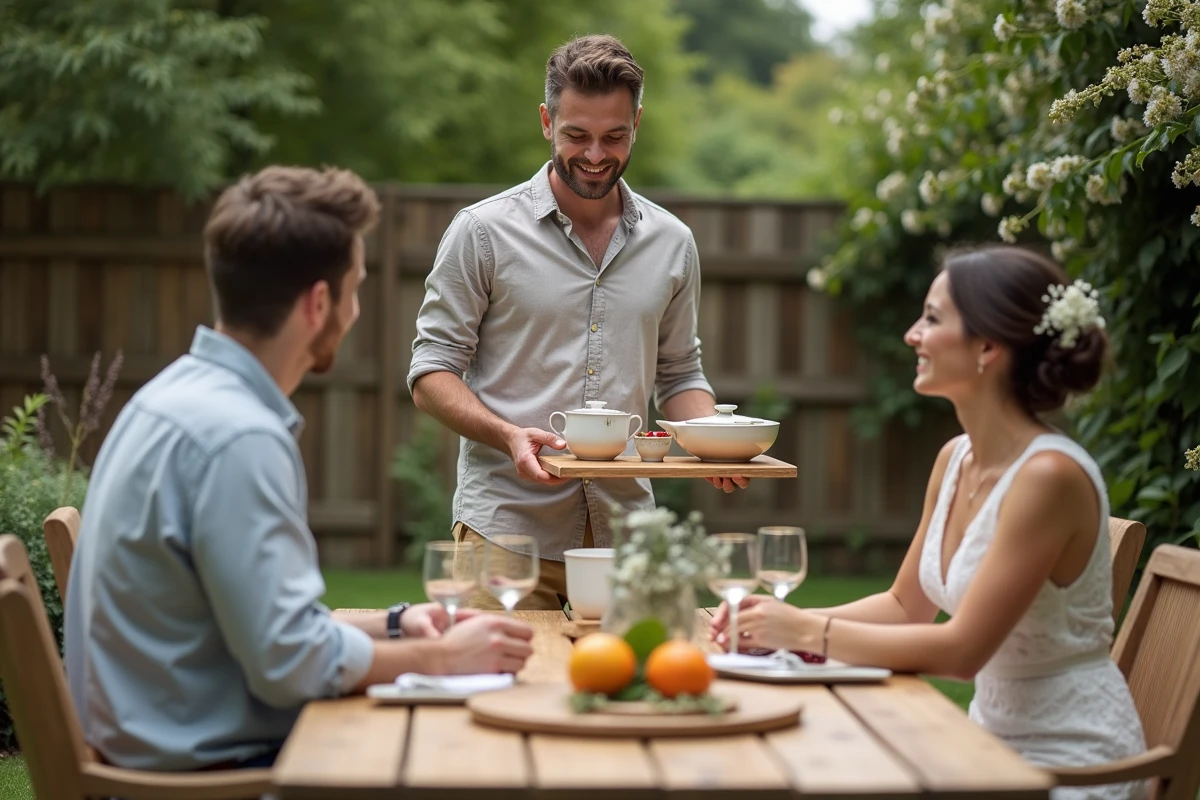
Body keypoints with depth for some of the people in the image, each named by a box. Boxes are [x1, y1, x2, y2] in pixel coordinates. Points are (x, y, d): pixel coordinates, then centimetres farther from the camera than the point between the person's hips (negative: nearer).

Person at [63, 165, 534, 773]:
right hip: (209, 766, -9)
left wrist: (391, 624, 7)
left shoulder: (184, 393, 8)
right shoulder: (238, 437, -22)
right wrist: (443, 657, -10)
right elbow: (289, 662, -22)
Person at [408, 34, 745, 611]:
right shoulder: (484, 231, -1)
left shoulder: (671, 243, 11)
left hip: (624, 533, 3)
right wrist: (508, 435, -19)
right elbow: (431, 374, -1)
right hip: (507, 528, -3)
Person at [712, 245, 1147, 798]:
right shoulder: (955, 459, 3)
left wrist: (811, 632, -16)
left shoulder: (1049, 476, -22)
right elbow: (905, 605, 12)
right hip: (997, 740, 7)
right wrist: (786, 623, -3)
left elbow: (961, 649, -22)